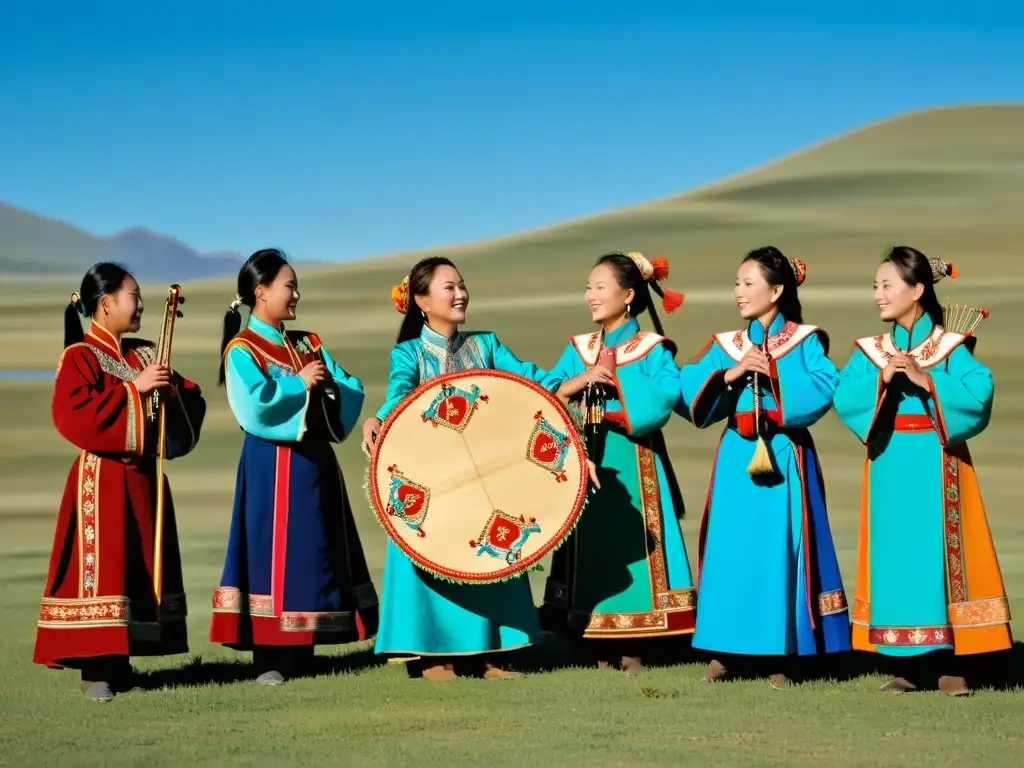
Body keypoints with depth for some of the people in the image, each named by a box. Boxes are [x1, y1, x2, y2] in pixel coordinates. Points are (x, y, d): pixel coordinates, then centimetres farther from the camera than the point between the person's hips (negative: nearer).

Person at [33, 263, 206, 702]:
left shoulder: (144, 355, 12)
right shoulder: (80, 357, -8)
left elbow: (191, 400, 15)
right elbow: (73, 415, -22)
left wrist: (173, 390, -8)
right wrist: (134, 388, -21)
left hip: (144, 476, 7)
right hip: (102, 479, -7)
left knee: (141, 567, 8)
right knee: (101, 568, -8)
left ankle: (120, 662, 16)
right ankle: (95, 669, -4)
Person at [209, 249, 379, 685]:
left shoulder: (307, 344, 15)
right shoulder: (242, 349, -6)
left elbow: (352, 390, 9)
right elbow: (254, 405, -21)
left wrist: (331, 386, -12)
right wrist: (299, 383, -15)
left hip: (315, 459, 7)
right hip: (272, 465, -7)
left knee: (314, 552, 8)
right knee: (274, 551, -6)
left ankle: (301, 652, 15)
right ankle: (269, 659, -1)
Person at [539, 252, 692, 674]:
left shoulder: (652, 348, -1)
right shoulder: (578, 348, 13)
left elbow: (669, 392, -18)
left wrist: (616, 403, -21)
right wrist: (577, 382, -13)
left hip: (633, 464, -4)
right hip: (587, 460, 4)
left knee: (631, 543, -5)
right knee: (590, 546, 3)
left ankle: (632, 650, 3)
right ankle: (599, 648, 10)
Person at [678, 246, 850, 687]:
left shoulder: (805, 341, 1)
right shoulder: (726, 345, 11)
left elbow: (823, 391, -14)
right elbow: (689, 390, -1)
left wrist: (773, 373, -16)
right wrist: (731, 374, -14)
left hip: (784, 458, -3)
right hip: (738, 457, 3)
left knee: (779, 551, -2)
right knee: (732, 550, 2)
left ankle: (780, 656, 5)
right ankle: (721, 653, 8)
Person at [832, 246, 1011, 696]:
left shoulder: (952, 346, -1)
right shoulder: (870, 350, 9)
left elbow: (979, 393, -15)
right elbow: (843, 396, -4)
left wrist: (928, 382, -19)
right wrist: (880, 379, -18)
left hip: (935, 463, -3)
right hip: (889, 464, 3)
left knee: (938, 553, -4)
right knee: (894, 553, 2)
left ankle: (946, 663, -1)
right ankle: (908, 664, 8)